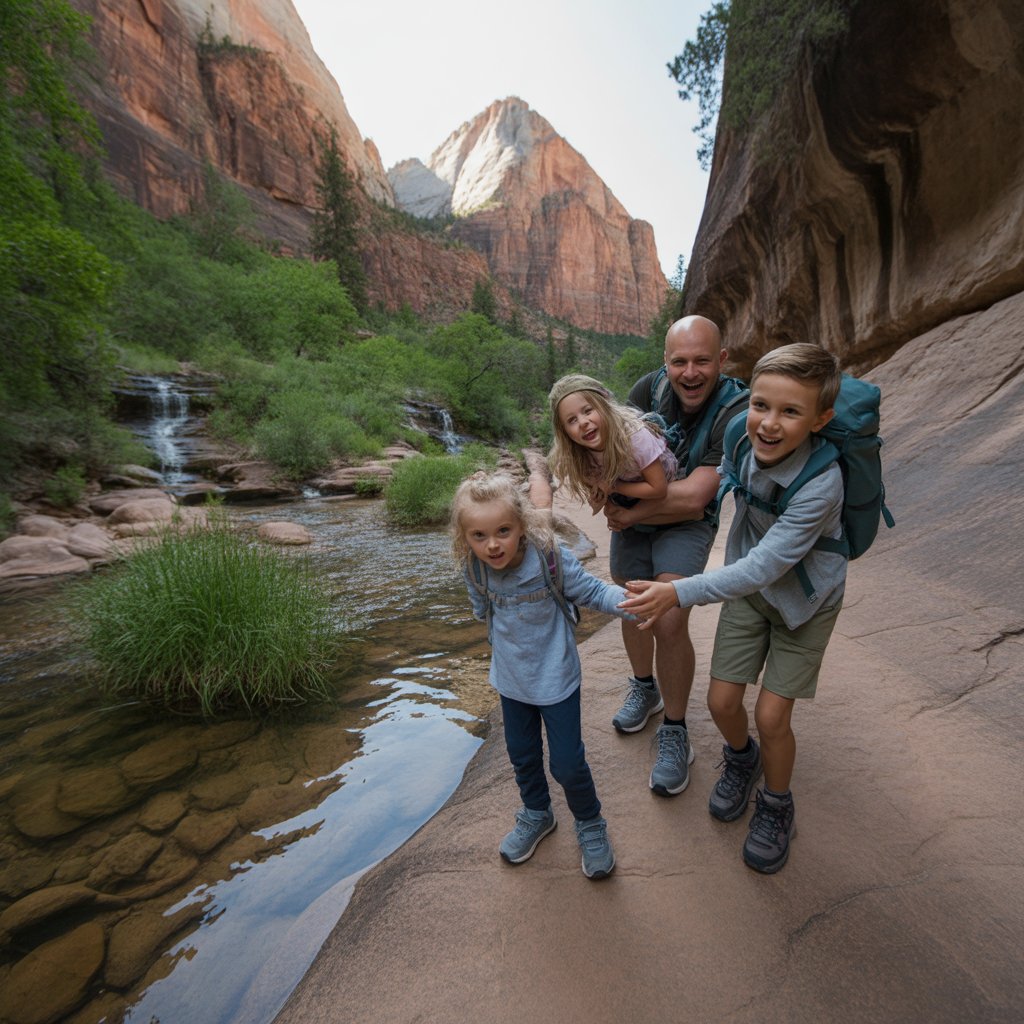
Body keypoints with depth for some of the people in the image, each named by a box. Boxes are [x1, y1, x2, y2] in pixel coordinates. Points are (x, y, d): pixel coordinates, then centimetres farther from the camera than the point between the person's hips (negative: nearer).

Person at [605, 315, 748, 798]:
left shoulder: (735, 413, -24)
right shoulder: (650, 388, -15)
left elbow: (693, 498, -29)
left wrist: (629, 512, -23)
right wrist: (673, 495, -31)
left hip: (686, 526, -3)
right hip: (632, 520, 4)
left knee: (670, 622, -17)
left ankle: (674, 732, 8)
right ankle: (644, 688, 45)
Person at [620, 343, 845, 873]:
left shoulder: (820, 483, -34)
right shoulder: (740, 439, -18)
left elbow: (763, 566, -35)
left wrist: (680, 593, -41)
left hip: (804, 600, -4)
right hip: (748, 589, 4)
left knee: (771, 715, -1)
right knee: (722, 701, 5)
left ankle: (776, 806, 31)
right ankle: (742, 759, 41)